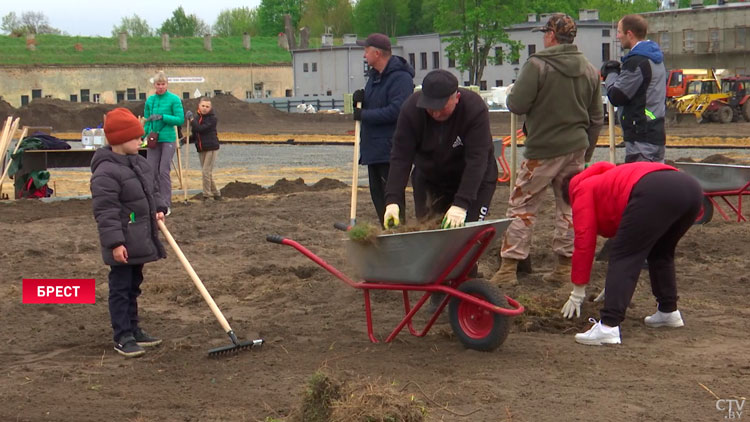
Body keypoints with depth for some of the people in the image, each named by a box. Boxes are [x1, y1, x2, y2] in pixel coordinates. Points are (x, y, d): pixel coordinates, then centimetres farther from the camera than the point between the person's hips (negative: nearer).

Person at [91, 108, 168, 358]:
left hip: (140, 240, 9)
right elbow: (105, 211, -23)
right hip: (122, 244, -9)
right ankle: (122, 338, 5)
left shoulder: (139, 163, 9)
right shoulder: (106, 172, -20)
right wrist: (115, 242, -25)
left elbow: (153, 191, 21)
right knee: (120, 289, -1)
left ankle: (133, 330, 29)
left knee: (133, 287, 18)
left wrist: (159, 209, 2)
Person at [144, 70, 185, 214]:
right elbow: (147, 122, 17)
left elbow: (180, 120, -8)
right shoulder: (150, 100, 10)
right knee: (152, 171, 2)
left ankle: (166, 205, -1)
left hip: (168, 139, -4)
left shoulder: (174, 99, -4)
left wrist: (162, 117, -16)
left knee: (164, 171, -7)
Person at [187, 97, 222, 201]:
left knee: (206, 172, -12)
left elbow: (200, 129, -23)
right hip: (201, 149, 7)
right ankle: (216, 194, 23)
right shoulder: (197, 118, 11)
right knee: (207, 173, 11)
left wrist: (191, 118, -18)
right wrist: (186, 140, 4)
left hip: (211, 148, -7)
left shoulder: (212, 118, -9)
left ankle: (206, 196, -7)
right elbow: (195, 136, 19)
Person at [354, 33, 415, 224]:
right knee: (377, 194, 12)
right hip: (373, 147, 10)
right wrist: (360, 100, 3)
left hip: (390, 148, -10)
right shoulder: (374, 75, 18)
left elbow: (396, 110, -25)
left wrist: (364, 115, -17)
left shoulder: (400, 78, -15)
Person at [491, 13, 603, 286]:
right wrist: (586, 152, 22)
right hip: (576, 148, 6)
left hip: (543, 149, -5)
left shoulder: (537, 65, -13)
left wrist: (512, 95, 8)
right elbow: (597, 118, 14)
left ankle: (508, 268, -1)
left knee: (522, 205, 1)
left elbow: (516, 105, -15)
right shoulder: (589, 70, 9)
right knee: (569, 205, 13)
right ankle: (565, 266, 15)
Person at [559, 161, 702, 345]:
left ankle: (609, 326, -13)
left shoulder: (582, 191, 22)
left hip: (655, 193, -8)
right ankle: (668, 311, 35)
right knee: (661, 253, 30)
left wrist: (577, 293, 20)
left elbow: (584, 241, 14)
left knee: (622, 258, -3)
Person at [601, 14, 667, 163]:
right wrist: (619, 72, 8)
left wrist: (611, 74, 2)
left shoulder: (637, 62, -17)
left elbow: (616, 97, -16)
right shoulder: (654, 58, 16)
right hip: (656, 133, 10)